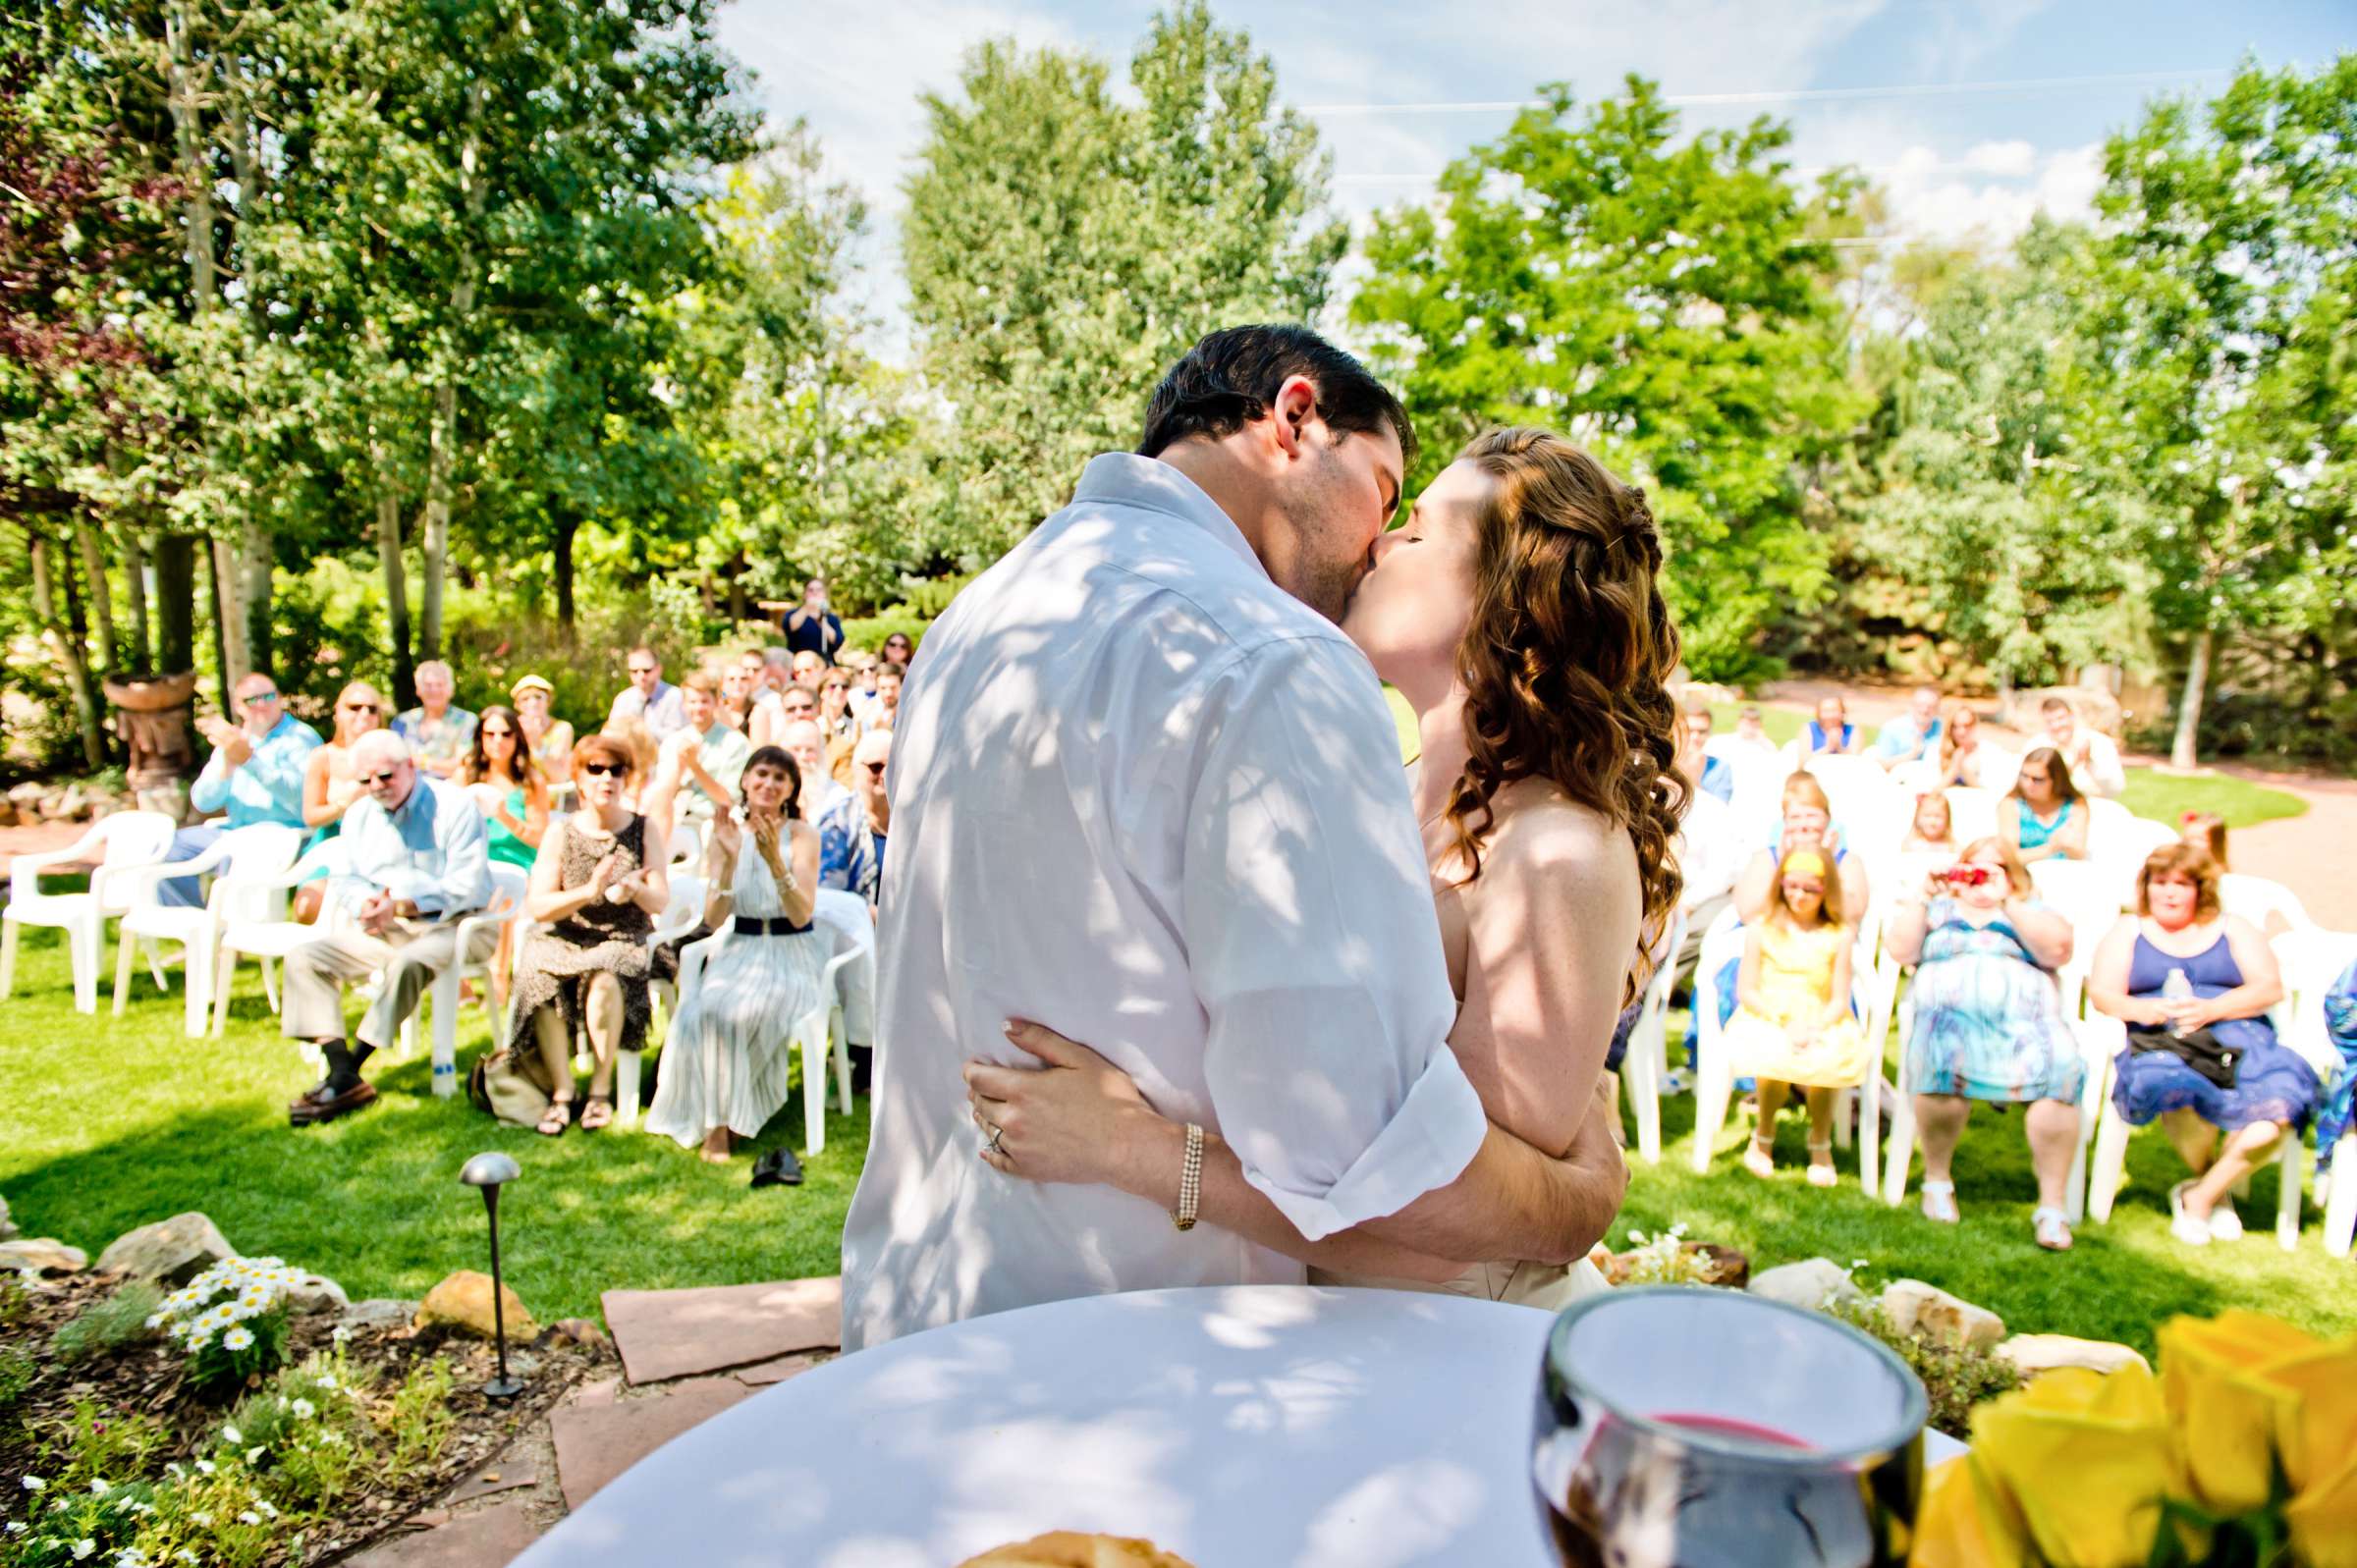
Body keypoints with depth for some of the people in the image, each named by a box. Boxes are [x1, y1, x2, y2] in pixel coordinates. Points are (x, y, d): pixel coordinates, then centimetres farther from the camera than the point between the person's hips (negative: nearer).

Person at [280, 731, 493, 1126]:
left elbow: (466, 886, -15)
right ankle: (341, 1070, -22)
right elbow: (347, 878, 11)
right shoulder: (359, 815, 14)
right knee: (303, 959, -12)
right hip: (383, 928, 7)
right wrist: (365, 905, -13)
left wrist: (401, 906, -22)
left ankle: (349, 1073, -26)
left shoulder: (454, 806, -8)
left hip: (450, 925, -7)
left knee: (408, 963, -37)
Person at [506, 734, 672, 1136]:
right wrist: (588, 892, -23)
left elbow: (661, 901, -6)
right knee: (540, 978, -31)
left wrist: (634, 890, -30)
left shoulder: (646, 831, 2)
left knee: (604, 979, -34)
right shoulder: (561, 833, 3)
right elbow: (537, 906, -6)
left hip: (624, 941, -1)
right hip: (563, 939, 1)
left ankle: (601, 1089, -18)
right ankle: (561, 1092, -18)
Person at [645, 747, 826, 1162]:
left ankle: (723, 1115, -8)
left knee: (741, 1013, -29)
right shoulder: (726, 835, 3)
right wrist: (729, 859, -19)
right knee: (704, 1012, -27)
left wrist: (775, 860, -29)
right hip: (741, 951, 3)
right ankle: (717, 1123, -13)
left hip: (792, 954, -2)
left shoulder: (801, 834, -4)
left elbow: (802, 914, -16)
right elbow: (714, 920, -6)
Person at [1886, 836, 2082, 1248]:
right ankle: (1937, 1180, -16)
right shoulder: (1938, 909, 27)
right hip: (1948, 1014, 0)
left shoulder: (2032, 912, 25)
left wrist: (2006, 901, -2)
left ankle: (2052, 1206, -26)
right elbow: (1901, 950, 9)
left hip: (2023, 1018, 1)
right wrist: (1922, 893, 7)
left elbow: (2057, 948, 2)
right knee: (1943, 1058, -36)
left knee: (2058, 1068, -32)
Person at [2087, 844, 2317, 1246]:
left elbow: (2270, 988, 7)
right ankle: (2217, 1189, -10)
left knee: (2278, 1100, -31)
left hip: (2236, 1037, 2)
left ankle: (2198, 1197, -13)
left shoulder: (2233, 929, 23)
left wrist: (2210, 1010, -10)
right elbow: (2101, 993, 6)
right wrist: (2143, 1010, -16)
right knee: (2169, 1083, -38)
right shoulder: (2128, 931, 21)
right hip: (2158, 1043, -2)